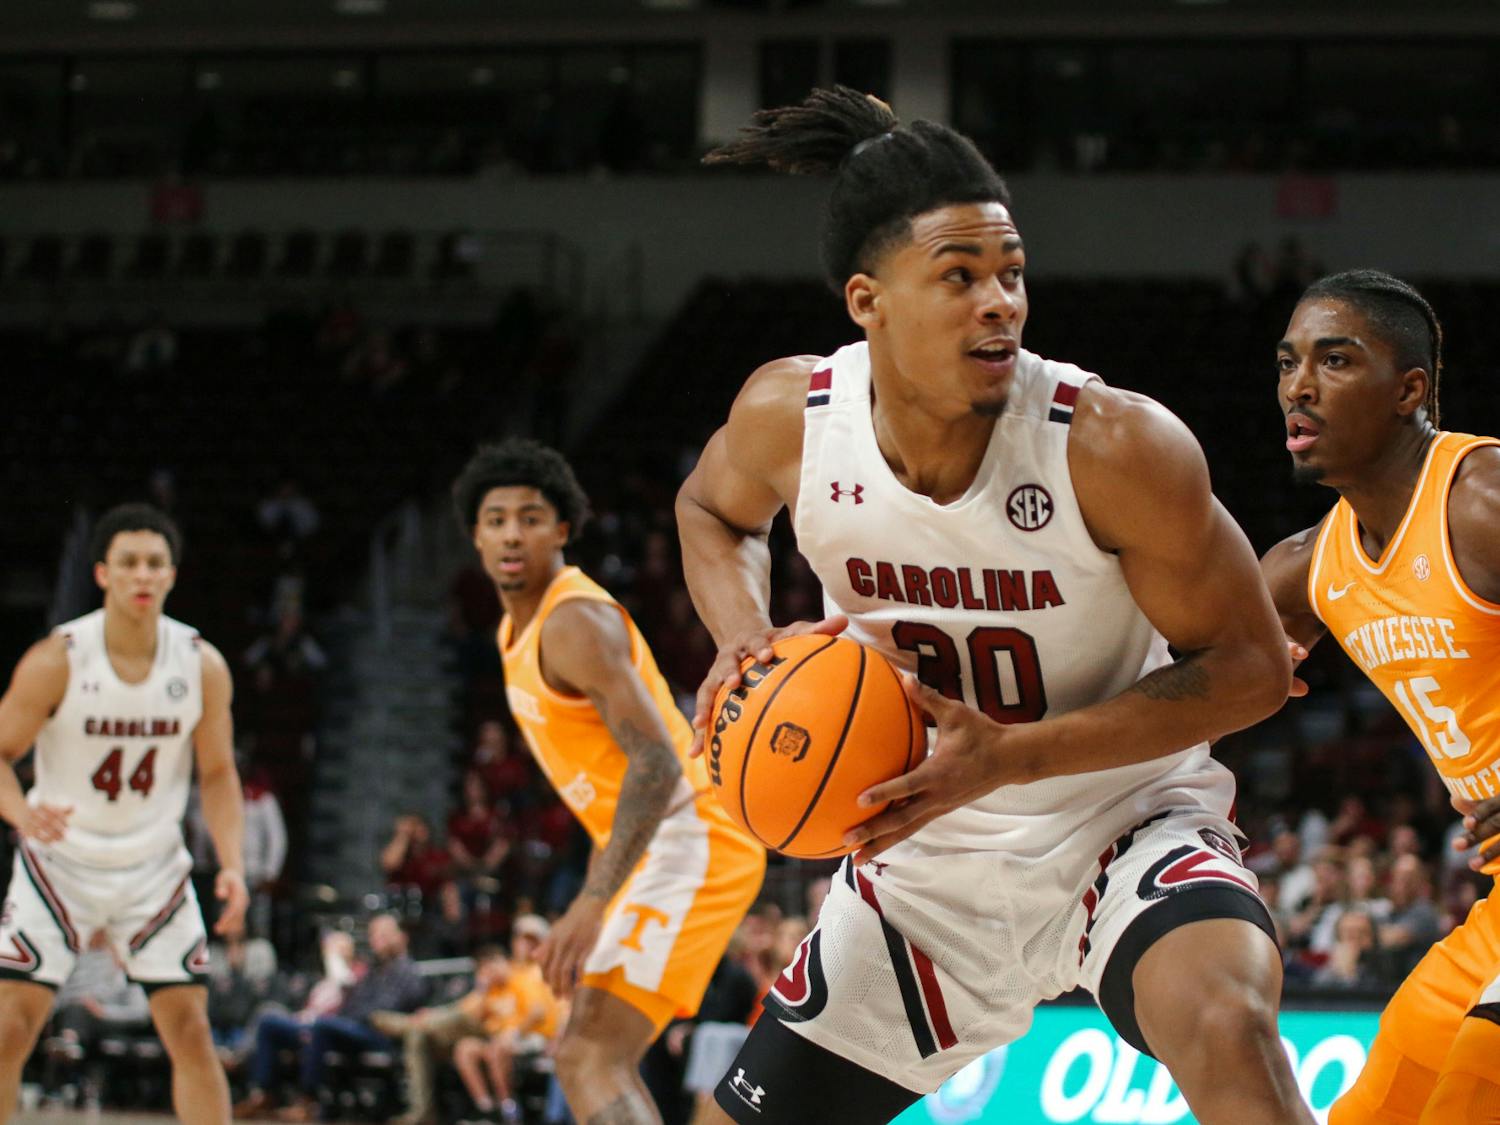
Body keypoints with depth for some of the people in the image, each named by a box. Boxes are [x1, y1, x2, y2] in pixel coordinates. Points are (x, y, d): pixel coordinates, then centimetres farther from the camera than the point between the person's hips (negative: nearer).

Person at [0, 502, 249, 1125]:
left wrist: (232, 865, -11)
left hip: (154, 864, 2)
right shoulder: (55, 661, -16)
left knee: (190, 1029, -1)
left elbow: (217, 773, 2)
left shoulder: (203, 666, -8)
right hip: (59, 862, -2)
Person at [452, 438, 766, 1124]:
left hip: (689, 845, -11)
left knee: (588, 1058, -25)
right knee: (595, 1055, 22)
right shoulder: (521, 627, 15)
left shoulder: (575, 623, -17)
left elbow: (656, 762, -27)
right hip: (658, 854, 11)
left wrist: (592, 905, -34)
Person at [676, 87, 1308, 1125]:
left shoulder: (1117, 447, -25)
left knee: (1228, 1030, -36)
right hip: (927, 859, 4)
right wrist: (744, 639, -10)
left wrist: (1007, 757, -27)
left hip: (1123, 824, -4)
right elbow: (713, 508, 13)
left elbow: (1249, 668, -17)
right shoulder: (790, 415, -13)